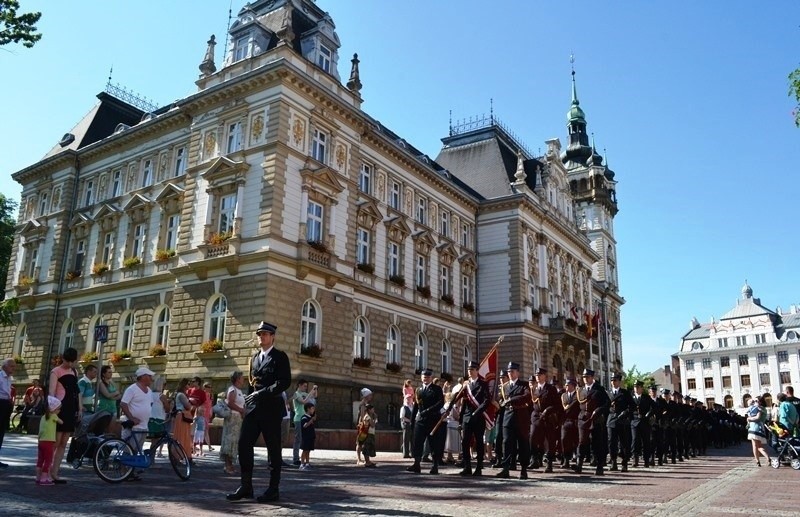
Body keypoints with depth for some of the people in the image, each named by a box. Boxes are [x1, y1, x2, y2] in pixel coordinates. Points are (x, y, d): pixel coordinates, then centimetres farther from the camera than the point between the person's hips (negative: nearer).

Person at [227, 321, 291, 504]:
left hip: (271, 408, -6)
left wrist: (262, 393, -18)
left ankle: (273, 490, 8)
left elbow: (285, 382, -13)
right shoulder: (255, 357, 19)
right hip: (253, 408, 7)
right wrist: (251, 397, 8)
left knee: (273, 449, 0)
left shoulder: (280, 356, -3)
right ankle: (246, 486, 11)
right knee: (244, 445, 1)